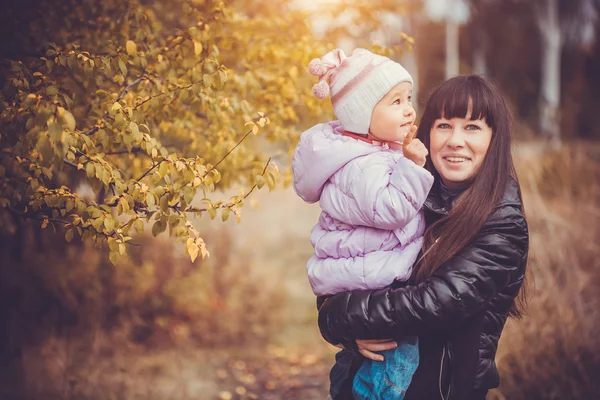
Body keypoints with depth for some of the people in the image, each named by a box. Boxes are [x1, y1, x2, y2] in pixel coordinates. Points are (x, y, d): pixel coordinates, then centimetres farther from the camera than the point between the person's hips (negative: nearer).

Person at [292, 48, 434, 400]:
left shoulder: (376, 150, 9)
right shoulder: (361, 167, -24)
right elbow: (390, 209, -33)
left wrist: (411, 161, 3)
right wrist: (412, 164, -30)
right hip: (373, 284, -11)